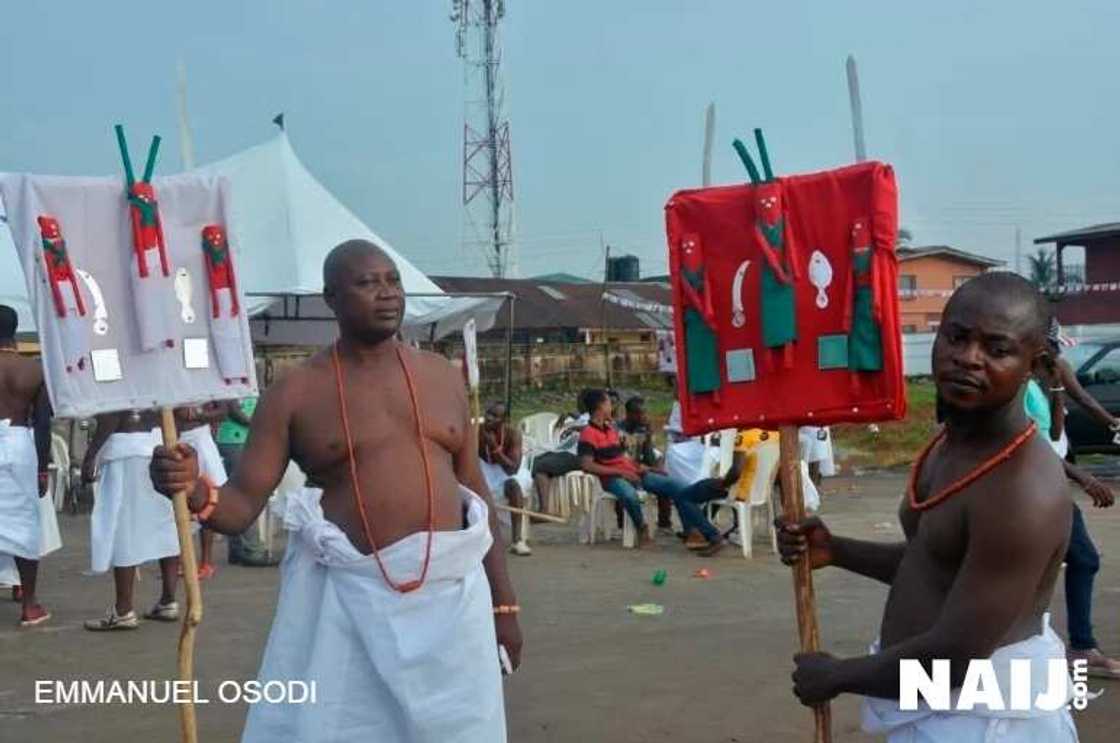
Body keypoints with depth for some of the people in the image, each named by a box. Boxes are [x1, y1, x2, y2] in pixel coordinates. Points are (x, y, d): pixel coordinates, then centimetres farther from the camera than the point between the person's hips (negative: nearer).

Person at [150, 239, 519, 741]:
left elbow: (476, 491, 12)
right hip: (347, 597, -3)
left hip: (449, 595, 3)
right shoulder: (294, 392, -2)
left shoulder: (441, 376, 8)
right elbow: (242, 504, -5)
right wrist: (195, 493, -28)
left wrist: (503, 601, 11)